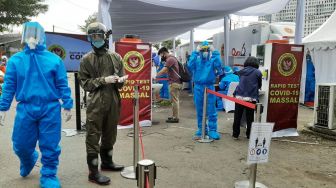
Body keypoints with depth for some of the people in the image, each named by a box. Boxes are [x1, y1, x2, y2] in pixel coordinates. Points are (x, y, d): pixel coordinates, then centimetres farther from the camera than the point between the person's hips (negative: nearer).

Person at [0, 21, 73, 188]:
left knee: (50, 146, 4)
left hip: (50, 109, -1)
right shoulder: (15, 60, 3)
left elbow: (62, 85, 1)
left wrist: (67, 106, -2)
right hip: (25, 109, 2)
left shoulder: (54, 59, -1)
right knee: (21, 145, 12)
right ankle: (28, 161, 47)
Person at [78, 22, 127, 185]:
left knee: (110, 135, 16)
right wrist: (103, 80, -17)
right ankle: (93, 172, 9)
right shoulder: (86, 59, -1)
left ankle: (107, 162, 35)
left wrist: (119, 80, -12)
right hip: (96, 103, -4)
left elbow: (122, 78, 12)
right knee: (93, 137, 0)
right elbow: (84, 83, -4)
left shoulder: (116, 57, 8)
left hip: (113, 102, 4)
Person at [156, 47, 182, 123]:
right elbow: (166, 71, 23)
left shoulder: (170, 59, -14)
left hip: (174, 83, -10)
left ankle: (176, 118, -1)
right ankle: (175, 116, 22)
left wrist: (154, 76, -16)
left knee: (175, 100, -6)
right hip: (176, 82, 10)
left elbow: (163, 70, -21)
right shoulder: (171, 58, 19)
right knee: (175, 100, 14)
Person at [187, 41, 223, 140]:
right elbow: (190, 66, -14)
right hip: (198, 87, 2)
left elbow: (218, 66, -18)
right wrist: (195, 53, -13)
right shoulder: (197, 60, 4)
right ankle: (201, 128, 24)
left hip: (209, 87, -2)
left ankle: (212, 130, 4)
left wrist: (215, 53, -15)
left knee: (211, 110, -2)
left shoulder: (212, 60, 1)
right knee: (199, 110, 11)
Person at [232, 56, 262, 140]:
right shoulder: (258, 72, 3)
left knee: (237, 117, 8)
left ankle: (235, 134, 15)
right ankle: (249, 135, 15)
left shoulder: (241, 71, 11)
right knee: (250, 117, 8)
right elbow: (259, 86, 14)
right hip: (251, 97, -2)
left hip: (239, 96, 2)